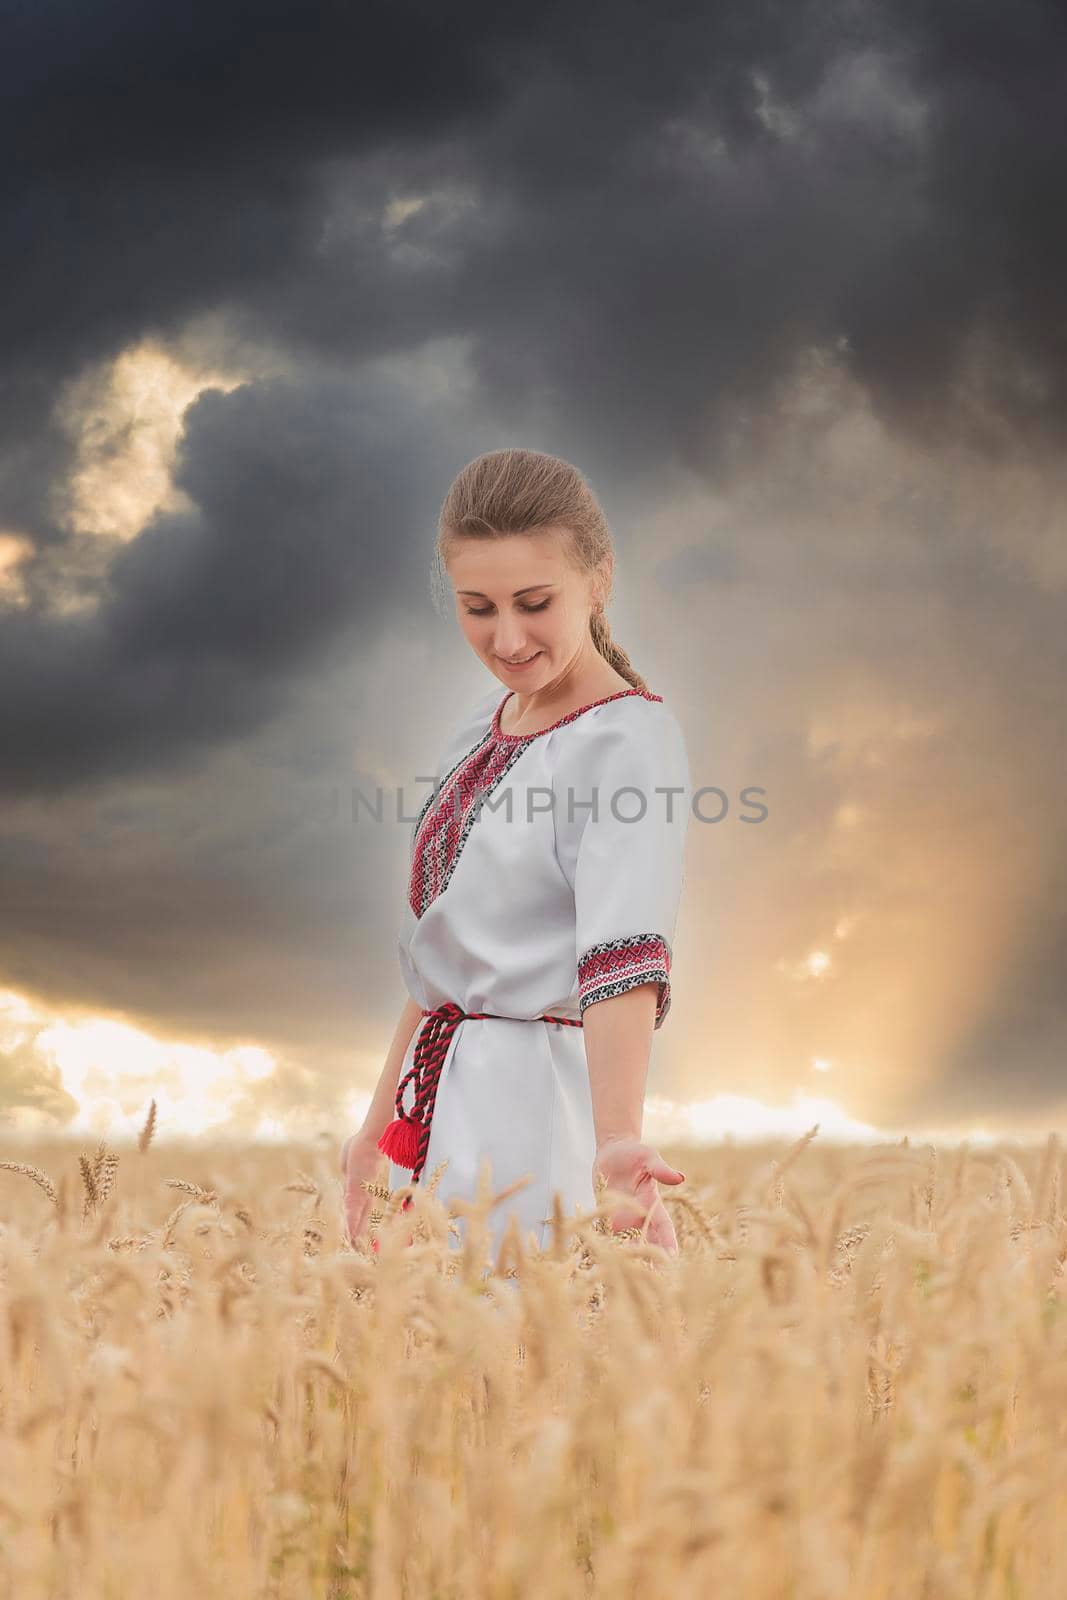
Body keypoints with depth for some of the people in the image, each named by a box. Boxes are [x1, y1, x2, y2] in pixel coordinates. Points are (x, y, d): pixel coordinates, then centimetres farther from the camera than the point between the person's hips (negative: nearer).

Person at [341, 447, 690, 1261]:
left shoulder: (629, 738, -12)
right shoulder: (482, 728, 13)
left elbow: (623, 957, -26)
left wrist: (616, 1141, -40)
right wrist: (382, 1125, 18)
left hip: (536, 1109, -8)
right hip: (439, 1101, 8)